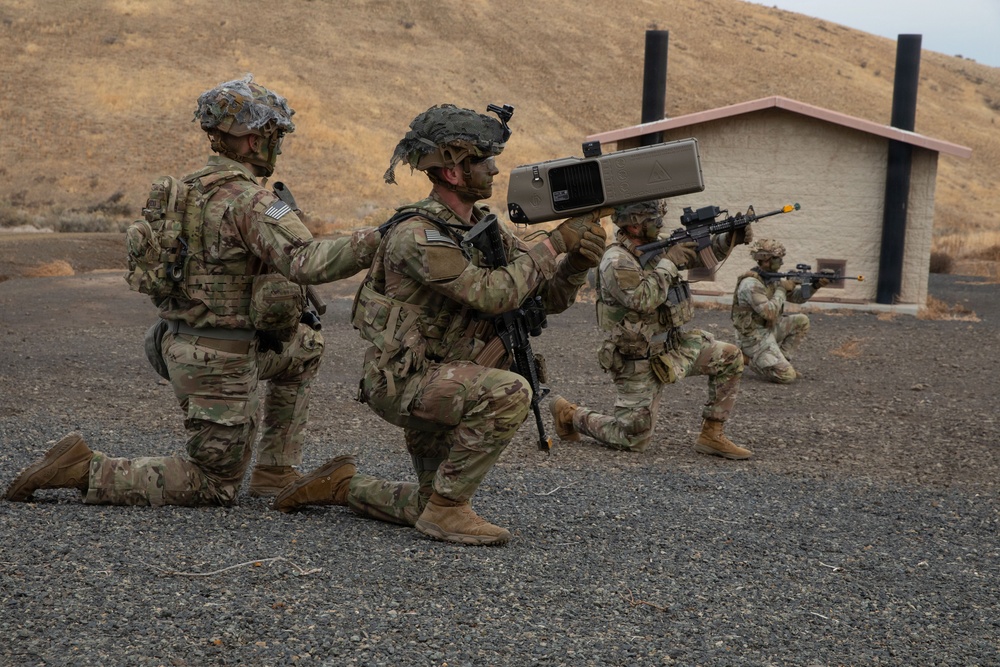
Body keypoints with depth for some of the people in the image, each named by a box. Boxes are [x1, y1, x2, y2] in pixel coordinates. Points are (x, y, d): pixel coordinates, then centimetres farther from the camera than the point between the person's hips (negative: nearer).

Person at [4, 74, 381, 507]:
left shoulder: (193, 189, 10)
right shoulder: (247, 199, -19)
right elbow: (307, 262, -32)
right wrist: (377, 241, -27)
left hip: (182, 342, 9)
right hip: (219, 360, -9)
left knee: (305, 348, 25)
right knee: (215, 486, 6)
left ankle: (275, 472, 24)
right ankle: (86, 470, -2)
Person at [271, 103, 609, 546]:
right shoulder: (417, 236, -20)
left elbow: (550, 298, 4)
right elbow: (491, 294, -28)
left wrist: (578, 260, -16)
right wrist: (555, 244, -21)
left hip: (442, 384, 9)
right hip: (402, 381, -9)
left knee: (433, 509, 15)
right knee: (509, 392, -31)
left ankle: (341, 485, 30)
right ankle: (446, 507, -16)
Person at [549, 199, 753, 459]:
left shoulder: (653, 246, 4)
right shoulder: (616, 262, -21)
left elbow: (701, 254, 9)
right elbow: (644, 299, -33)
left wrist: (730, 237, -8)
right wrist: (669, 261, -25)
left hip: (672, 343, 8)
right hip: (641, 362, -8)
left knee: (729, 358, -1)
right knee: (633, 440, -2)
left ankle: (711, 435, 7)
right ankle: (570, 414, 20)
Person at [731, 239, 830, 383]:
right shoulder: (750, 283, -22)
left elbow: (797, 297, 12)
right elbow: (769, 313, -28)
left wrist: (814, 286, -5)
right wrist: (782, 289, -16)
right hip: (754, 337, -9)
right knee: (787, 376, -16)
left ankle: (781, 360, 7)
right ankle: (746, 358, -1)